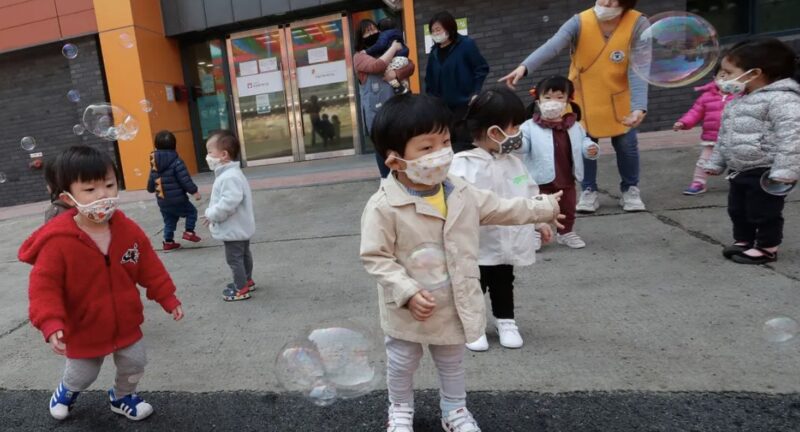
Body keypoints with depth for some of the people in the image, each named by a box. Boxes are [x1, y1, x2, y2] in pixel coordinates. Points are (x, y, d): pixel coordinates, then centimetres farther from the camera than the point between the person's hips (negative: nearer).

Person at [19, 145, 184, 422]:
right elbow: (44, 286, -22)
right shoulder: (58, 242, -25)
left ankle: (122, 397, 48)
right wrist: (51, 324, -32)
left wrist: (167, 298, -4)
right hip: (83, 330, -2)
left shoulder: (129, 231, -13)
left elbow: (150, 269, -4)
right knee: (82, 375, 21)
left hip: (125, 323, 3)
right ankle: (66, 390, 57)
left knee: (134, 365, 18)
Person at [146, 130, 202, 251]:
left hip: (162, 201, 6)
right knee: (192, 212, 15)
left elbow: (151, 180, 17)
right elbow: (185, 179, -18)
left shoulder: (154, 163, 6)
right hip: (177, 199, -6)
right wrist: (194, 191, -10)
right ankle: (189, 232, 7)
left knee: (169, 222, 18)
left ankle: (168, 242, 21)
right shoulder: (176, 161, -15)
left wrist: (151, 189, 37)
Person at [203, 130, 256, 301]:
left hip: (233, 229, -11)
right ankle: (246, 281, 37)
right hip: (240, 227, 11)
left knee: (234, 258, 1)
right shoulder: (229, 174, 9)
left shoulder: (230, 177, -26)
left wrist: (212, 215, -20)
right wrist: (213, 213, 9)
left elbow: (229, 202, -34)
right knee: (243, 255, 22)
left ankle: (241, 289, 13)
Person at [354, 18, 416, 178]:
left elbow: (411, 66, 5)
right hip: (376, 109, -3)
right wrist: (393, 48, -5)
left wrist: (396, 74, -14)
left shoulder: (390, 51, 17)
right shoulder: (360, 57, 3)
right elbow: (378, 66, -17)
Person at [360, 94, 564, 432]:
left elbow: (500, 209, 8)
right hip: (408, 311, -4)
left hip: (453, 306, 4)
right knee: (402, 365, 22)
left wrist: (544, 208, 13)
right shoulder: (383, 207, -25)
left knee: (452, 364, 26)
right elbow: (375, 258, -21)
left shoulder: (460, 192, -7)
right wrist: (408, 292, -28)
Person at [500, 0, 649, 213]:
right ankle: (589, 191, 20)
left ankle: (630, 190, 26)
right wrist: (524, 67, -55)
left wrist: (639, 106, -37)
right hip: (583, 97, 0)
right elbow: (552, 46, -37)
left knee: (626, 144, 3)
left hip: (618, 98, 1)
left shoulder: (637, 24, -18)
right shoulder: (580, 22, -19)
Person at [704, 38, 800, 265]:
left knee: (764, 213, 3)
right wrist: (715, 163, 21)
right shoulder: (737, 101, 12)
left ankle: (766, 247, 17)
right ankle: (743, 241, 32)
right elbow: (725, 137, 20)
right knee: (737, 210, 17)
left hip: (765, 172, -9)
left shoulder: (782, 99, -18)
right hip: (739, 171, 9)